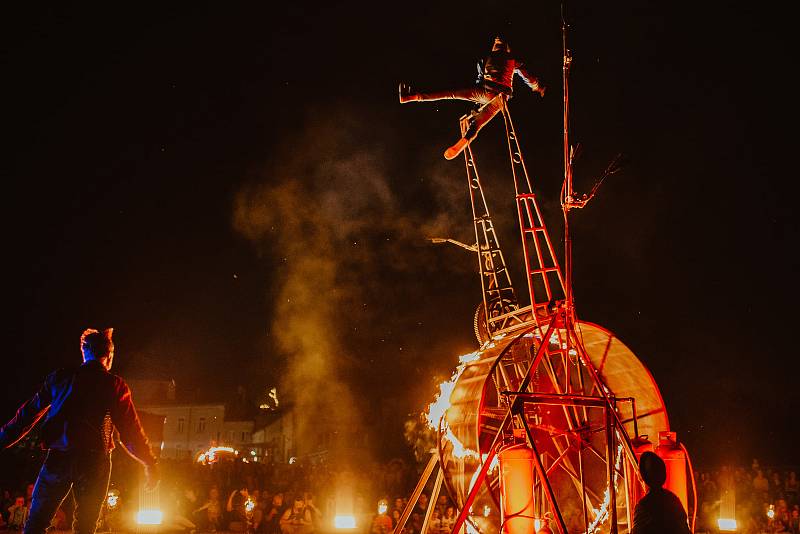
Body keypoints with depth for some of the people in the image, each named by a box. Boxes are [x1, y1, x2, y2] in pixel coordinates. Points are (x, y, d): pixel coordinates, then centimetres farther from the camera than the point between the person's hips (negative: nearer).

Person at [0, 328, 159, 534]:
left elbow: (28, 414, 12)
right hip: (94, 461, -1)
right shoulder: (115, 385, 3)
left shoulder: (59, 378, 9)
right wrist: (151, 465, 10)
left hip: (58, 457, 1)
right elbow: (131, 432, 1)